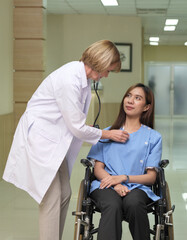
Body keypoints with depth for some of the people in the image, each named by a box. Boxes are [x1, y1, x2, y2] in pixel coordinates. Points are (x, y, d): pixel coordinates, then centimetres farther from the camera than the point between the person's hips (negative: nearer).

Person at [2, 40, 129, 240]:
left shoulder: (82, 76, 4)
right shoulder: (69, 80, -26)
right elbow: (77, 128, -19)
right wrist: (109, 134, -7)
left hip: (54, 139, 10)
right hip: (38, 137, -10)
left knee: (64, 194, 8)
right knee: (52, 197, -9)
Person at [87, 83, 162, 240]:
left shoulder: (153, 137, 15)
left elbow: (151, 177, 8)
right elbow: (98, 169, 11)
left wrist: (124, 178, -10)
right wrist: (114, 183, -11)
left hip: (137, 187, 0)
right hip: (107, 185, 1)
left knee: (133, 203, -37)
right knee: (113, 205, -36)